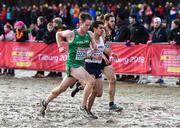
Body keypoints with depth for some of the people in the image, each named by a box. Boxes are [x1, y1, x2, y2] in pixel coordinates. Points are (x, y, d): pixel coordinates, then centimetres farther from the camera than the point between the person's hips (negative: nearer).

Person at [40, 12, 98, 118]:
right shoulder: (71, 34, -11)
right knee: (91, 81, -23)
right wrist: (60, 47, 0)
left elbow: (95, 49, 7)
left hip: (81, 65, 6)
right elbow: (58, 34, 8)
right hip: (72, 64, -6)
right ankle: (84, 106, -11)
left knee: (62, 88, 16)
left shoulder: (89, 34, 1)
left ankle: (45, 102, 35)